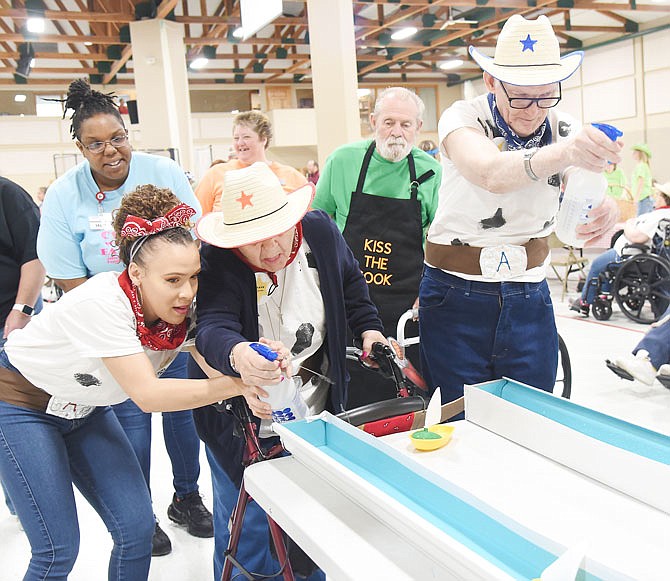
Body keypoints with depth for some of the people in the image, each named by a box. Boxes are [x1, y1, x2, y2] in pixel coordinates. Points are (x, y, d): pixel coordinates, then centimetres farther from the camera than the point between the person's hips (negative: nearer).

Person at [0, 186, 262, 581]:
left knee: (137, 527, -1)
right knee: (58, 549, -8)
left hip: (85, 407, 6)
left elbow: (215, 364, -24)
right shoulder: (104, 303, -34)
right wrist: (236, 384, -47)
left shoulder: (182, 308, -17)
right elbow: (147, 395, -39)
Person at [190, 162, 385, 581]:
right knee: (247, 532, 6)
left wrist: (369, 328, 2)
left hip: (317, 415, 4)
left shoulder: (321, 231, -9)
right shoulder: (217, 262, -22)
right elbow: (213, 327, -38)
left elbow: (350, 283, 11)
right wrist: (237, 355, -59)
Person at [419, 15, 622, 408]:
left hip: (530, 298, 3)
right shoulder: (464, 118, -12)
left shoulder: (564, 129, 0)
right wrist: (562, 153, -52)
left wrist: (606, 211, -37)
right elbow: (490, 174, -34)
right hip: (457, 297, -3)